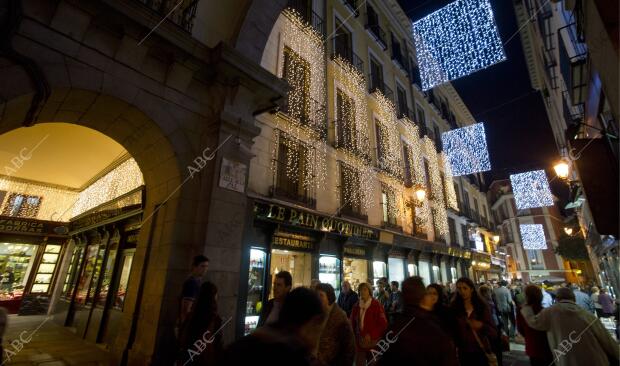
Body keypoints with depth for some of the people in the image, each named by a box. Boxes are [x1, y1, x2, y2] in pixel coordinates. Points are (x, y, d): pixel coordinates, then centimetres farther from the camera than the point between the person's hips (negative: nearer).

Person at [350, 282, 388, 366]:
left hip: (373, 342, -3)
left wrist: (371, 335, -15)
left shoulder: (376, 305, -8)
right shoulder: (356, 306, 4)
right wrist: (354, 337, 2)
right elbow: (352, 323, 12)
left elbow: (383, 324, -11)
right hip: (359, 342, 4)